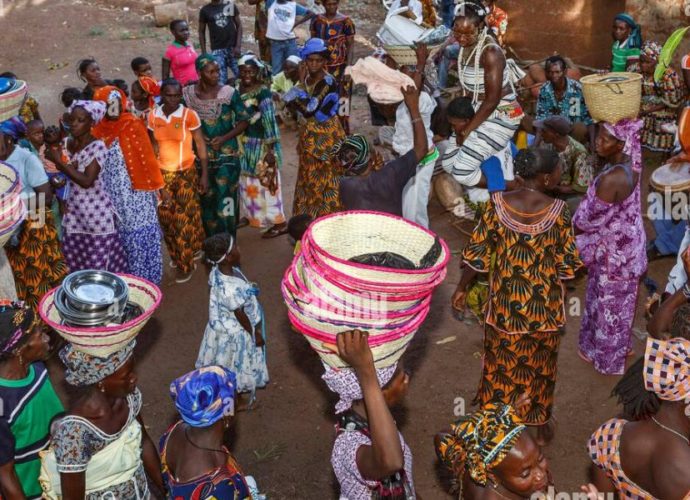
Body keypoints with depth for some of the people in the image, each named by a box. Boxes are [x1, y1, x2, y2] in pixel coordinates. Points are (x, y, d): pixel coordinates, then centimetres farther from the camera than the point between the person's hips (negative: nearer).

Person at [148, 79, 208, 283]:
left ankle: (186, 264, 16)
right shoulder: (153, 116, -2)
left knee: (184, 219, 0)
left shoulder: (189, 115, -13)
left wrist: (205, 174, -7)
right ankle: (176, 254, 36)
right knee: (166, 217, 11)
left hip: (185, 173, -4)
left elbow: (200, 145, -7)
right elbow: (155, 144, 9)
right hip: (163, 174, 4)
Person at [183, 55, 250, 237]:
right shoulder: (188, 94, -4)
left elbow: (244, 121, -4)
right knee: (207, 199, 11)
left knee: (226, 199, -2)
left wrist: (224, 138, -14)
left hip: (227, 155, -2)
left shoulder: (229, 93, -10)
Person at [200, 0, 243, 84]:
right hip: (217, 50, -1)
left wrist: (238, 46, -6)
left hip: (233, 47, 1)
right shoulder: (205, 10, 3)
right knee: (220, 81, -5)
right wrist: (204, 52, 1)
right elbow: (201, 32, 9)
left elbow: (239, 25, 5)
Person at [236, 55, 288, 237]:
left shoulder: (262, 92, -20)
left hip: (261, 144, -8)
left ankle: (279, 222, 9)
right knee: (249, 181, 19)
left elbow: (269, 121, -21)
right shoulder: (239, 89, 4)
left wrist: (270, 148, -23)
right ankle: (253, 215, 37)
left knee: (265, 182, -1)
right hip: (245, 143, 8)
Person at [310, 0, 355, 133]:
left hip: (339, 68, -3)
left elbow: (350, 46, -6)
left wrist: (348, 67, -14)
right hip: (321, 67, 3)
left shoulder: (346, 21, -6)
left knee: (340, 101, -2)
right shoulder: (316, 20, 4)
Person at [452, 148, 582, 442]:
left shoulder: (498, 203, -14)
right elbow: (569, 265, -11)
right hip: (544, 307, -1)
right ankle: (541, 424, 38)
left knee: (501, 365, 20)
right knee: (540, 366, 21)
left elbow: (477, 252, -8)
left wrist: (462, 288, 5)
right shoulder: (558, 211, -19)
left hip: (506, 304, 1)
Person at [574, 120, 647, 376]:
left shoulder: (611, 179, -35)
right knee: (617, 302, 28)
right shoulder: (631, 161, -12)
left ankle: (607, 357, 38)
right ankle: (619, 346, 51)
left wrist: (568, 231, -5)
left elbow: (590, 218, -21)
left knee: (608, 304, 16)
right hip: (627, 242, 8)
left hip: (614, 250, -8)